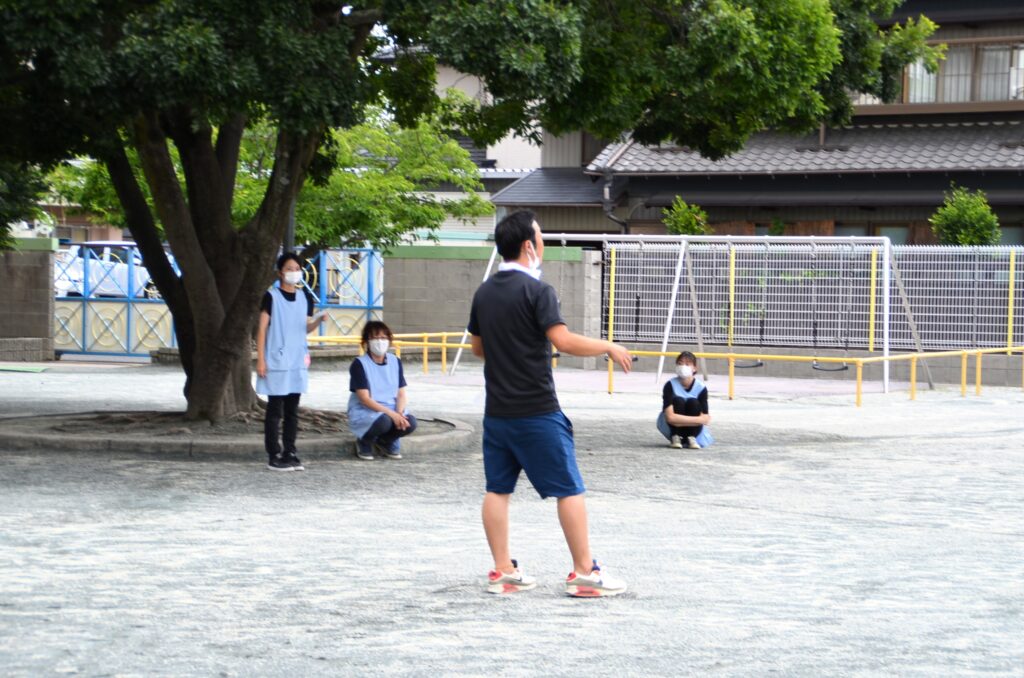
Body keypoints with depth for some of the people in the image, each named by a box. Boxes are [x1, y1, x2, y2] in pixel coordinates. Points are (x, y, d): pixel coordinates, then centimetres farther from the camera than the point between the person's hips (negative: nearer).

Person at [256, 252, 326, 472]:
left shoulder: (305, 297, 10)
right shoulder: (271, 296, -5)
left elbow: (306, 327, 14)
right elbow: (262, 329, -6)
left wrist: (318, 320, -8)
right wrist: (260, 360, -11)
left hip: (297, 362, 5)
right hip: (276, 363, -5)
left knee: (292, 410, 9)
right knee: (275, 410, -2)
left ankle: (290, 454, 14)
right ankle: (274, 456, 1)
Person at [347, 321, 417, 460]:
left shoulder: (395, 362, 6)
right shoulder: (359, 364, -10)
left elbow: (401, 394, 4)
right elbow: (365, 399, -16)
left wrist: (399, 413, -18)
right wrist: (392, 414, -25)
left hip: (391, 411, 5)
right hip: (364, 413, -5)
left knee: (410, 422, -26)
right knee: (384, 421, -37)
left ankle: (384, 441, 6)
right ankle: (364, 442, -2)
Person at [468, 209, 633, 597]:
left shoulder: (484, 293, 9)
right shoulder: (536, 290, -13)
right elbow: (564, 341, -22)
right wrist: (608, 347, -10)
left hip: (497, 412, 7)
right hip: (536, 411, -7)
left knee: (498, 490, 10)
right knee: (569, 490, 0)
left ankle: (503, 571, 12)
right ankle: (584, 573, 2)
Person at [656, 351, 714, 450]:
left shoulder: (701, 388, -14)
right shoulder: (670, 385, -20)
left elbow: (704, 418, -18)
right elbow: (670, 417, -30)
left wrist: (680, 420, -26)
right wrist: (698, 419, -30)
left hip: (694, 428, 1)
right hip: (671, 428, -1)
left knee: (693, 402, -25)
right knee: (678, 401, -27)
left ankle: (691, 438, -17)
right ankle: (675, 438, -19)